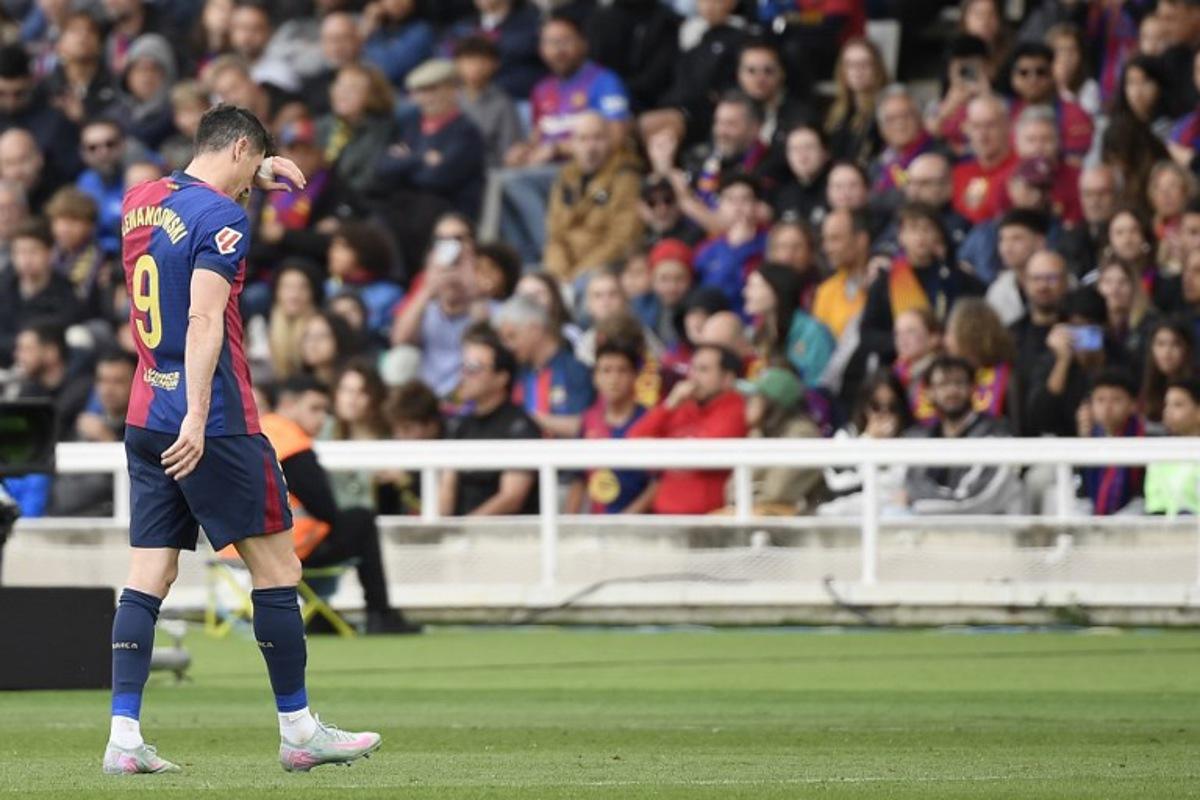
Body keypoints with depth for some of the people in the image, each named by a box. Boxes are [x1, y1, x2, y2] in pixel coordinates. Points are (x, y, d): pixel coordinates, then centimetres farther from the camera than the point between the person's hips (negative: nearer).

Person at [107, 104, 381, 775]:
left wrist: (256, 177, 31)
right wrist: (196, 418, -25)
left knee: (147, 580, 4)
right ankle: (299, 731, 6)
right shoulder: (222, 217, -11)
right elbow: (204, 322, -20)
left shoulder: (141, 201, 12)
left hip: (145, 418, 8)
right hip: (214, 422, -8)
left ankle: (124, 736, -4)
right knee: (278, 569, 2)